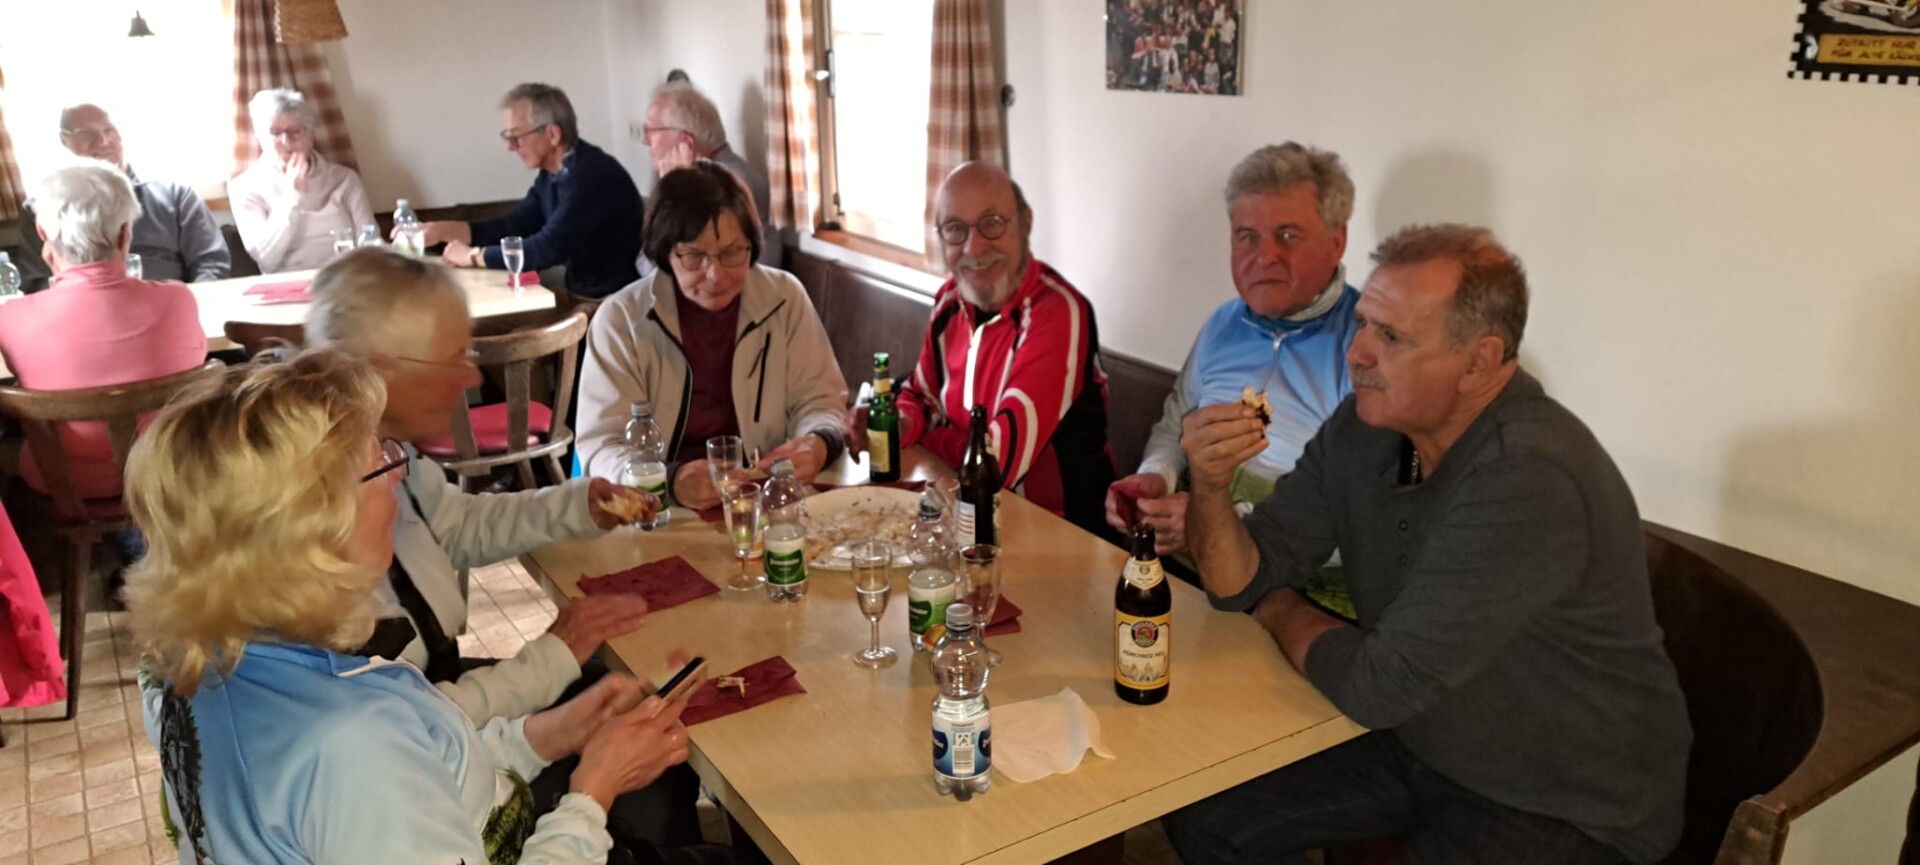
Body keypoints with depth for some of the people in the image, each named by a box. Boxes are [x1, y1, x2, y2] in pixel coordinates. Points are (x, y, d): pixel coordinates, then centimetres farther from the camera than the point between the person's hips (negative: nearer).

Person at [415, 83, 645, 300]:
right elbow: (514, 226, 15)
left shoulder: (591, 175, -23)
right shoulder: (552, 174, 7)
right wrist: (441, 230, 5)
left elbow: (549, 248, -26)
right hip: (581, 294, 8)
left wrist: (473, 256, -14)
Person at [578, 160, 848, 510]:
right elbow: (602, 446, -10)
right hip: (661, 511, -2)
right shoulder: (620, 319, -6)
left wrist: (817, 444, -20)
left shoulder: (784, 298, 2)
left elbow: (818, 401, 4)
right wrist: (670, 481, -31)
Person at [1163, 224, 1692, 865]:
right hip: (1419, 742, 7)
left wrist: (1283, 613, -9)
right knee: (1203, 812, 2)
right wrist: (1210, 486, -22)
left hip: (1566, 807, -7)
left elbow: (1376, 687, -28)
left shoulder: (1528, 481, -32)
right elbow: (1242, 583, -2)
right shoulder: (1364, 428, -6)